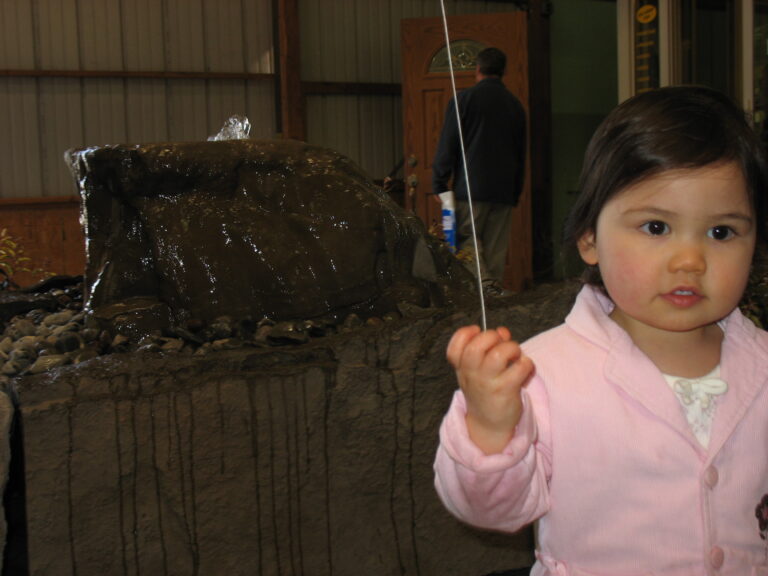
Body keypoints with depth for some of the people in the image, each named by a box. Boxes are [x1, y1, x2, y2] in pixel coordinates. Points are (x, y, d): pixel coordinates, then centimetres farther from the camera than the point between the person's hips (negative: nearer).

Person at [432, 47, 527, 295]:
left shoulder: (464, 99, -2)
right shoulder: (516, 105, 14)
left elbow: (447, 146, -5)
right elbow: (521, 153, 18)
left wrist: (439, 184, 0)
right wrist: (516, 193, 23)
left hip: (471, 189, -4)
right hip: (505, 191, 5)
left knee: (466, 240, -2)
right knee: (497, 248, 7)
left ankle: (484, 285, -21)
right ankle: (494, 292, 8)